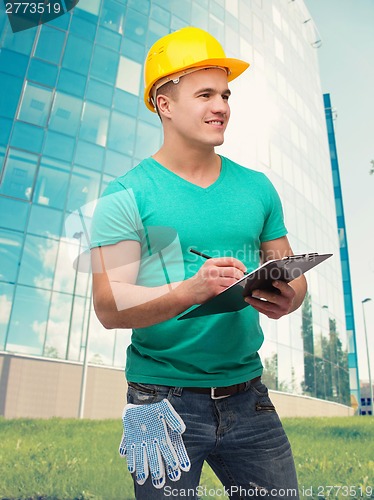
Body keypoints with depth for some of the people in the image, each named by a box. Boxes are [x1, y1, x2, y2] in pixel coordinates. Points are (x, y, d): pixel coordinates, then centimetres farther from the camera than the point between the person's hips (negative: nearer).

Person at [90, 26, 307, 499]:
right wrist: (192, 289, -30)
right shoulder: (126, 195, -8)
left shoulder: (257, 188, 6)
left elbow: (292, 274, 10)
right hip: (165, 401, -3)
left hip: (247, 397, 4)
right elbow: (108, 306, -14)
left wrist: (286, 298, -13)